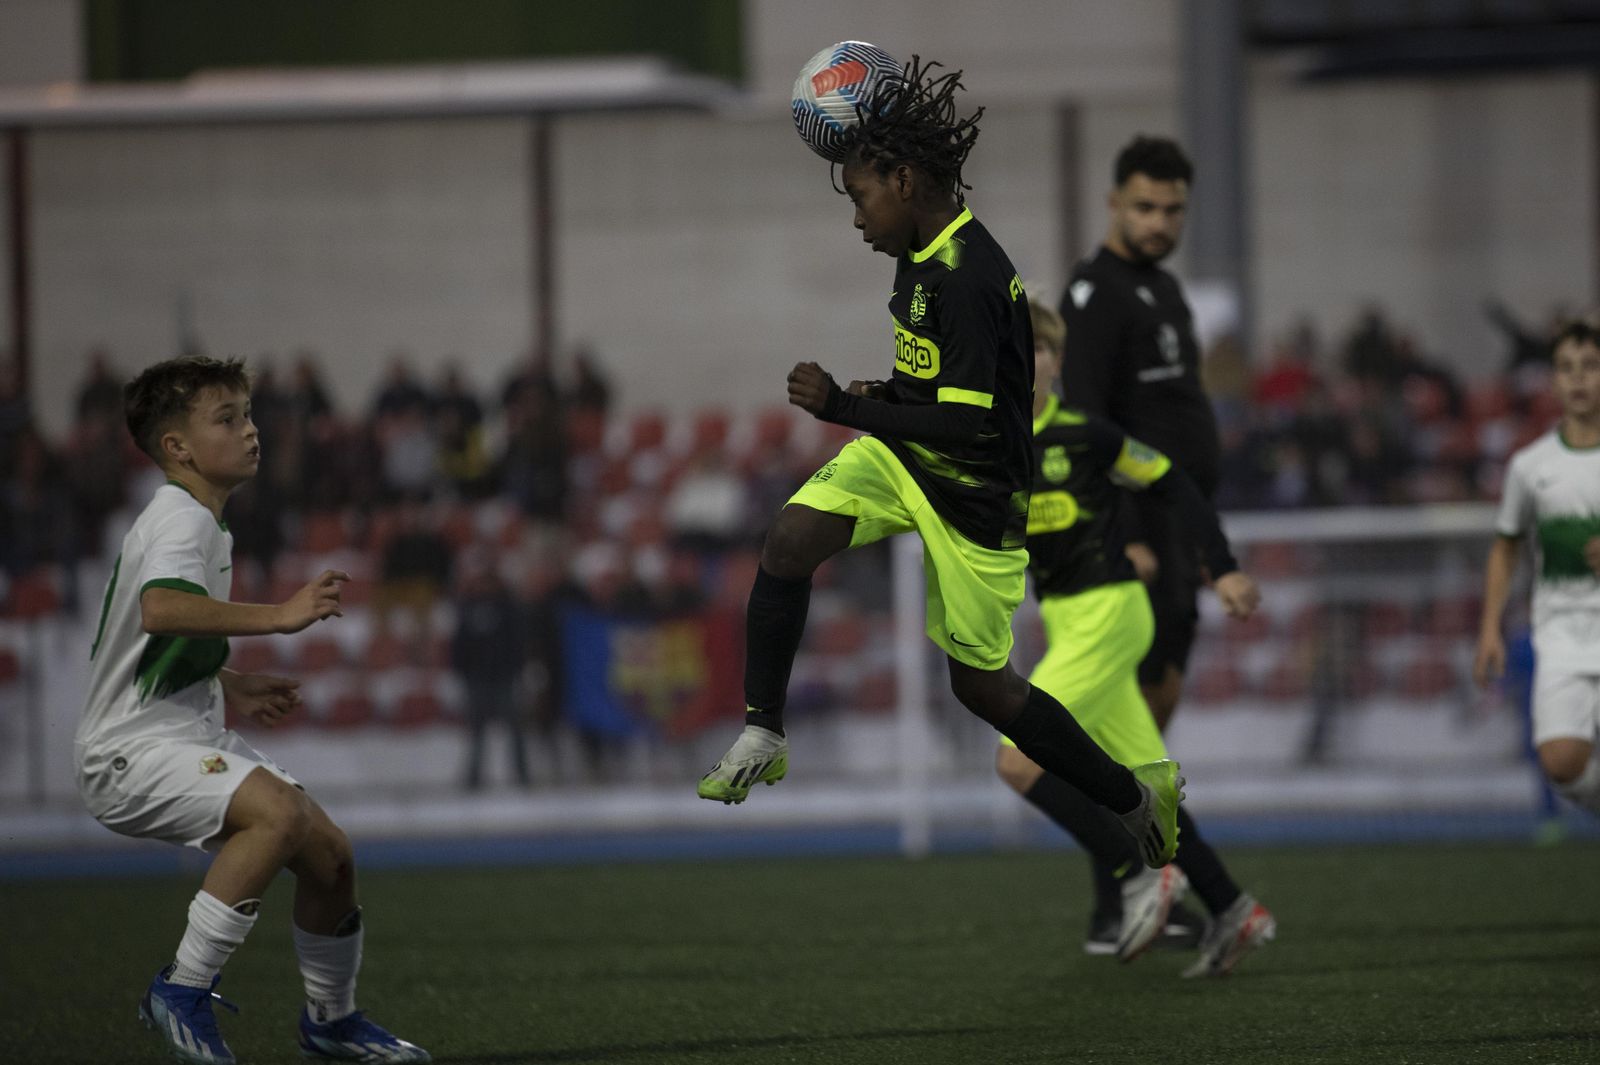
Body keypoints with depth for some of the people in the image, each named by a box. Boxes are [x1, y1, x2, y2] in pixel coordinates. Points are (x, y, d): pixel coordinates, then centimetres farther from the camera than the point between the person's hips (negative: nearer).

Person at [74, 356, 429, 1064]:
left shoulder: (203, 523, 18)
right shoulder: (182, 519, -15)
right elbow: (160, 608, -38)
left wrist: (226, 686, 25)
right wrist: (279, 616, -38)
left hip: (194, 738, 10)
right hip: (134, 748, -10)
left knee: (329, 854, 7)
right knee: (279, 811, -33)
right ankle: (183, 991, -25)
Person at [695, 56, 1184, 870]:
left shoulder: (968, 279, -28)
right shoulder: (924, 251, 1)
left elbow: (971, 428, -31)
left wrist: (846, 409, -29)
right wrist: (892, 396, 10)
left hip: (975, 494, -8)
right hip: (902, 461, 8)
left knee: (982, 685, 4)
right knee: (789, 542, -17)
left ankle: (1134, 797, 23)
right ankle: (761, 740, -7)